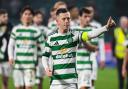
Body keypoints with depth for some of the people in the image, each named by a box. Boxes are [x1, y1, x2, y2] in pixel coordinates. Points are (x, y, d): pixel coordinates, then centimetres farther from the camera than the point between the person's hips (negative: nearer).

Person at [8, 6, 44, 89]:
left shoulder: (36, 30, 3)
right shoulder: (16, 29, 9)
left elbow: (43, 46, 7)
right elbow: (11, 45, 11)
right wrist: (11, 57, -4)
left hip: (30, 63, -2)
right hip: (18, 63, 2)